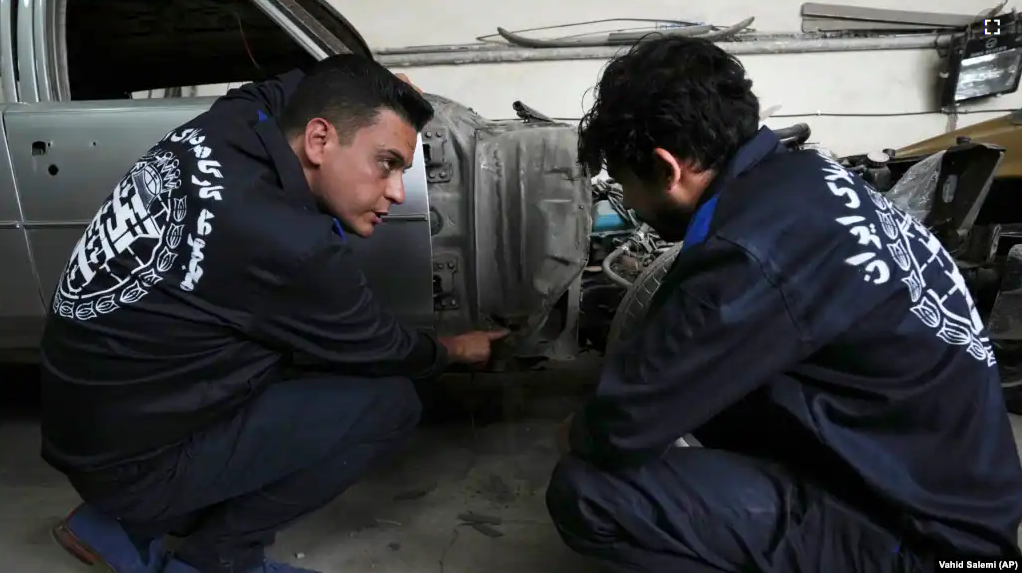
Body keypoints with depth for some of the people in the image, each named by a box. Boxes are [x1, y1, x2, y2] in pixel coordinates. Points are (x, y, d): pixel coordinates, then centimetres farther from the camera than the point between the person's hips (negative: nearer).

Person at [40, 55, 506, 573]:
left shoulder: (227, 122, -7)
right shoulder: (285, 243, -28)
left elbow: (288, 91, 20)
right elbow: (379, 351, -9)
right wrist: (451, 350, 10)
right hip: (128, 458, -8)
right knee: (389, 402, -11)